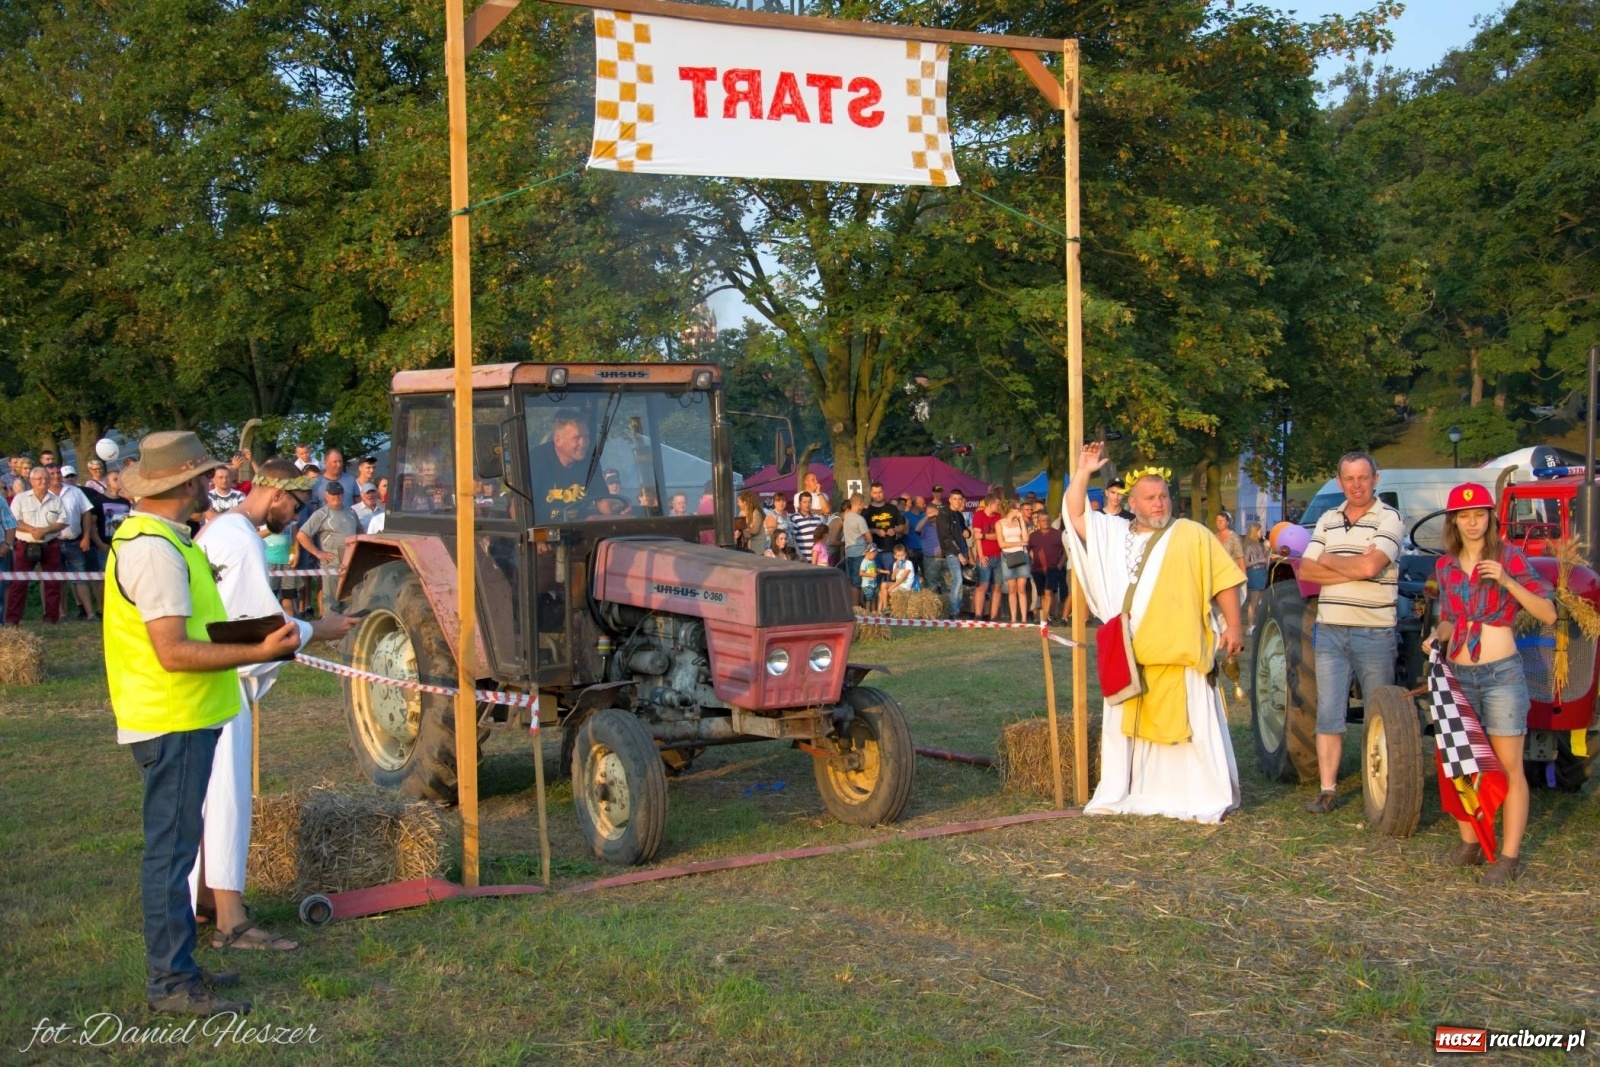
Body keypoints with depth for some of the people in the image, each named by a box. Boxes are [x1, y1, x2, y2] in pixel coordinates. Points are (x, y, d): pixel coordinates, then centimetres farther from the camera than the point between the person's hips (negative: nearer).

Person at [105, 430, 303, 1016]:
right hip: (173, 721, -11)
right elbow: (173, 652, -24)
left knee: (173, 846, 16)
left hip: (178, 719, 11)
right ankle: (171, 982, 4)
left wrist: (246, 640, 15)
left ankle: (174, 967, 25)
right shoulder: (156, 550, -20)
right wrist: (258, 652, -23)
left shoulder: (148, 537, 14)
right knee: (170, 848, -3)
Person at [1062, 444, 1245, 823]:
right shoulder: (1113, 533, 15)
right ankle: (1125, 794, 19)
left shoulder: (1192, 535, 4)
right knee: (1128, 727, 10)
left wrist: (1233, 625, -4)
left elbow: (1224, 580, 3)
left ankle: (1204, 799, 1)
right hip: (1128, 656, 4)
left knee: (1190, 727, -5)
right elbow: (1075, 515, 13)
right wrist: (1083, 473, 3)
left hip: (1180, 654, -4)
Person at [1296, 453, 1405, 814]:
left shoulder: (1389, 519, -4)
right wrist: (1352, 569, -9)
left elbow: (1369, 566, -19)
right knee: (1328, 713, 0)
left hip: (1374, 632, -4)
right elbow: (1306, 572, 3)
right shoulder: (1327, 521, 12)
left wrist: (1329, 561, -3)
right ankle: (1328, 790, 4)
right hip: (1330, 631, 4)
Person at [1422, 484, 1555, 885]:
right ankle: (1468, 842, 21)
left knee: (1508, 767, -3)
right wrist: (1436, 636, 0)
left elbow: (1548, 614, -9)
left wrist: (1506, 581, -20)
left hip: (1501, 674, -5)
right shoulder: (1445, 566, 8)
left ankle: (1509, 856, 0)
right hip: (1457, 674, 5)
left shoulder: (1508, 556, -5)